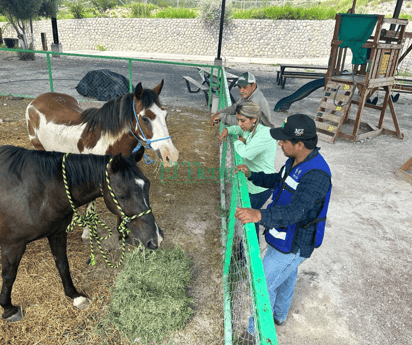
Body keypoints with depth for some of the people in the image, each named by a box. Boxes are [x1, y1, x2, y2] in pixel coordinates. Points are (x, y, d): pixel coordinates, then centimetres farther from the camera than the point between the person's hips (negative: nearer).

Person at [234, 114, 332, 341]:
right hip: (285, 237, 10)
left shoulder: (316, 174, -34)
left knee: (264, 286, 4)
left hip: (292, 246, -10)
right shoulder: (296, 160, -3)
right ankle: (279, 316, 57)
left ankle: (255, 334, 28)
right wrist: (251, 175, 3)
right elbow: (278, 180, 15)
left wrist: (260, 215, -60)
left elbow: (294, 211, -44)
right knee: (286, 275, 30)